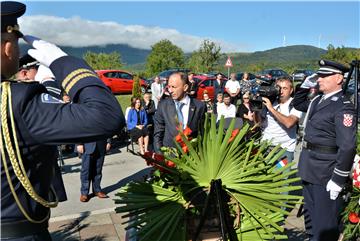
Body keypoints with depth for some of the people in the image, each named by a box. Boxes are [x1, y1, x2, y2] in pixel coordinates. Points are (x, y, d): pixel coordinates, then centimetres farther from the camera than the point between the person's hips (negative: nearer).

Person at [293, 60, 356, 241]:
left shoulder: (343, 107, -17)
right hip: (310, 169, 8)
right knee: (310, 214, 23)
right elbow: (298, 104, 28)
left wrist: (338, 180, -21)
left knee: (325, 224, 4)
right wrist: (305, 86, 10)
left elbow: (347, 147, -22)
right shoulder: (318, 100, 8)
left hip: (326, 172, -8)